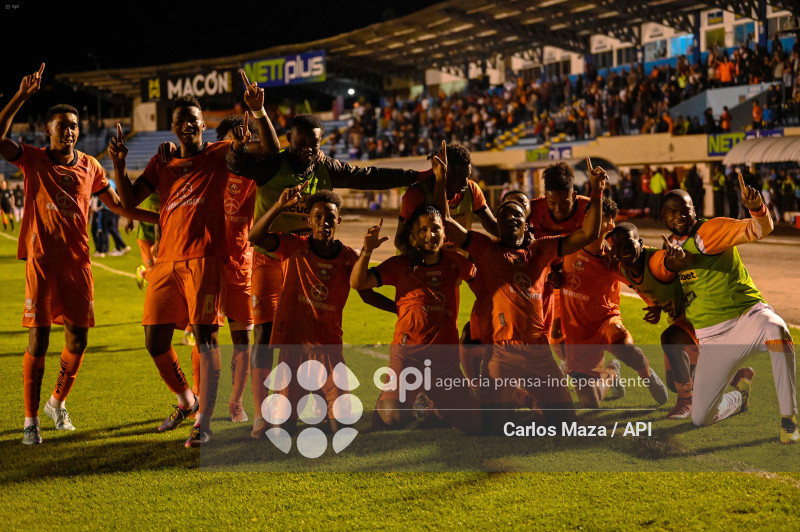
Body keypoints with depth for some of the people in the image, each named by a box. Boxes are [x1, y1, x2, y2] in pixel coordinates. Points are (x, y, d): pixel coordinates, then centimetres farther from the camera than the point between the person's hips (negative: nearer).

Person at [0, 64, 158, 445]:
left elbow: (117, 204, 18)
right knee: (38, 339, -5)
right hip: (42, 260, -3)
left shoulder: (89, 166, 9)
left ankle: (57, 402, 27)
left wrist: (160, 218, 12)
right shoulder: (32, 160, 0)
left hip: (78, 261, 3)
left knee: (78, 339, 3)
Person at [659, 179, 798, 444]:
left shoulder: (709, 231, -9)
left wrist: (756, 207, -43)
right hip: (712, 338, 5)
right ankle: (740, 394, 33)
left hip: (748, 316, -5)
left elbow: (761, 229, -25)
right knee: (701, 418, -2)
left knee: (775, 330, -44)